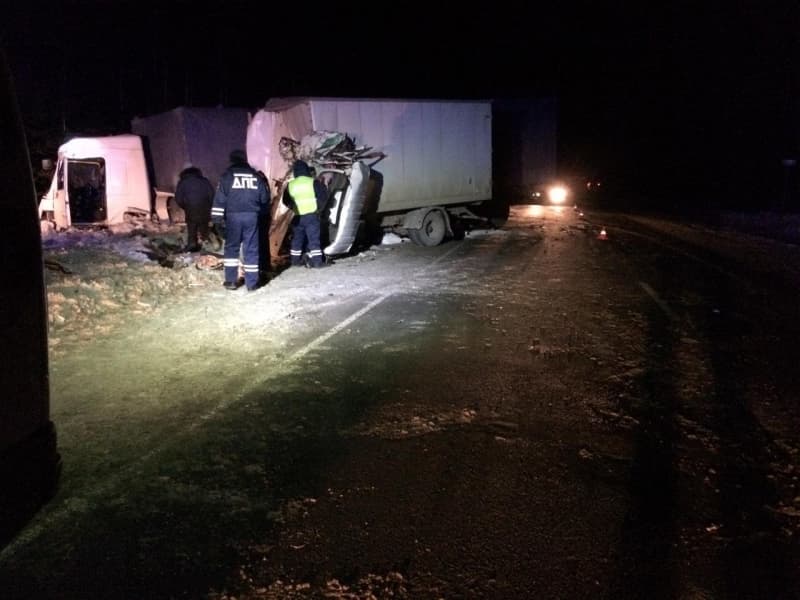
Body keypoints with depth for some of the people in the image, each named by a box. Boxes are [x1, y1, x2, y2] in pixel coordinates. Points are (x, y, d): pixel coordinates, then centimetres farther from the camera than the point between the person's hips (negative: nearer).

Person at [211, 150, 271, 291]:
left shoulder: (227, 175, 2)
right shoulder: (256, 175, 11)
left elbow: (220, 198, -5)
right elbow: (264, 197, 14)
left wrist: (217, 217, -5)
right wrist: (263, 214, 27)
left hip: (233, 216, -2)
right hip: (252, 216, 2)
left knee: (231, 247, 9)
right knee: (251, 248, 4)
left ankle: (231, 281, 8)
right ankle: (252, 282, 5)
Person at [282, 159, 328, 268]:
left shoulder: (290, 185, 5)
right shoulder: (313, 182, -5)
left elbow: (285, 201, 12)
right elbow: (322, 196, -6)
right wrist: (319, 208, 8)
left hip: (297, 217, 4)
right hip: (311, 215, -3)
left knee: (297, 238, 14)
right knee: (314, 238, -3)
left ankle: (296, 260, 21)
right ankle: (317, 261, -6)